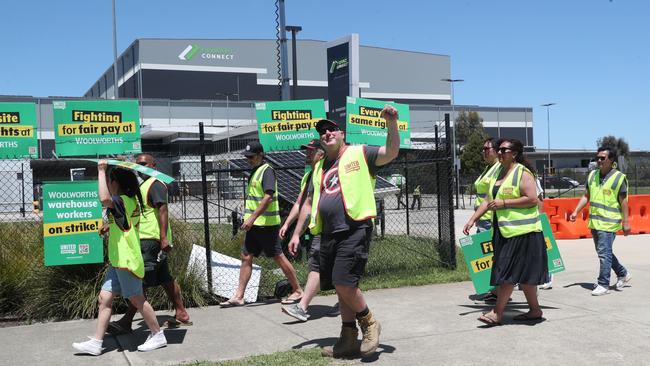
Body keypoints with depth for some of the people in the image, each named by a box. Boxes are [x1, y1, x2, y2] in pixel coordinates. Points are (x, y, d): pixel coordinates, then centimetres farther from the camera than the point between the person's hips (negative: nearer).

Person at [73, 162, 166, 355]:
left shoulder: (123, 201, -16)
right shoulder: (129, 202, 14)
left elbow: (104, 199, -38)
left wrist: (101, 170, -29)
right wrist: (109, 229, 15)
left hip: (127, 260, -10)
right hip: (118, 260, 10)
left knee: (137, 299, 1)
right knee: (104, 298, 7)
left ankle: (158, 335, 14)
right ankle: (96, 343, 10)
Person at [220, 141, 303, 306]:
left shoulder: (267, 170, -12)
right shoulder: (255, 172, 16)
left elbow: (268, 197, -23)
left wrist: (252, 217, -27)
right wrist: (250, 219, 21)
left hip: (266, 224, -9)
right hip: (254, 224, 9)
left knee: (278, 257, -2)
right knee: (246, 257, 7)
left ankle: (298, 291, 10)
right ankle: (238, 297, 10)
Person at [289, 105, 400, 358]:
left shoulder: (359, 154, 3)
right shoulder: (320, 167, 20)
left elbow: (391, 152, -11)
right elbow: (309, 202, 23)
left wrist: (392, 123, -24)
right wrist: (296, 233, 18)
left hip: (354, 231, -7)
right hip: (328, 234, 7)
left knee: (344, 283, -16)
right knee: (341, 288, 10)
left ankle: (369, 323, 8)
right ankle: (348, 340, 19)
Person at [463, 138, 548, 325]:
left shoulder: (523, 173, -9)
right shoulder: (499, 172, 16)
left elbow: (532, 199, -19)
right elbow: (488, 200, 18)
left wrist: (504, 203, -19)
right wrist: (473, 219, 10)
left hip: (521, 231, -8)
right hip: (504, 230, 8)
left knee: (508, 271, -7)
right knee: (523, 274, 12)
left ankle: (497, 313, -4)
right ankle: (534, 310, 21)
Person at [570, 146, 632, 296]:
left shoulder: (619, 177, -7)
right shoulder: (592, 175, 10)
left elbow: (623, 201, -7)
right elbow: (586, 196, 16)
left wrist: (626, 222, -9)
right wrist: (576, 212, 7)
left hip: (609, 223, -7)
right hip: (594, 221, 7)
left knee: (604, 253, -9)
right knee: (604, 252, 17)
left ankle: (603, 285, -1)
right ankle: (623, 274, 35)